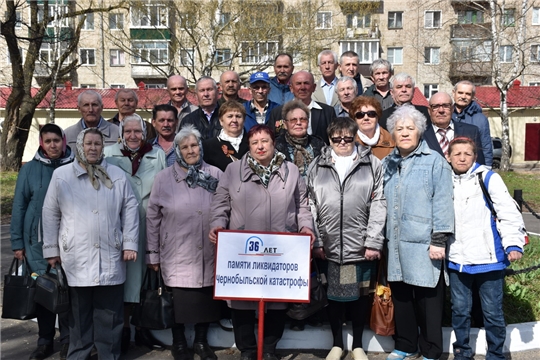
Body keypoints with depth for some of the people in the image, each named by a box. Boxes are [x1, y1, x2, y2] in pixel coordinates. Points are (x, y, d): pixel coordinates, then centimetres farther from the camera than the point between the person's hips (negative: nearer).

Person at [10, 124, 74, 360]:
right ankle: (45, 341, 23)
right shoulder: (29, 169, 2)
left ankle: (67, 341, 15)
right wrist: (17, 243, 1)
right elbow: (19, 207, 4)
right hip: (37, 241, 1)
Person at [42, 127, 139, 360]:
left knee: (110, 313, 6)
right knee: (80, 312, 8)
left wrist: (130, 243, 0)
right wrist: (51, 249, 5)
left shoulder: (117, 175, 6)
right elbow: (51, 214, 7)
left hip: (110, 257, 1)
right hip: (77, 258, 0)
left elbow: (130, 210, 6)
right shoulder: (61, 175, 4)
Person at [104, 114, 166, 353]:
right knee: (124, 273, 2)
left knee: (145, 273, 6)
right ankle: (124, 327, 14)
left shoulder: (158, 155, 7)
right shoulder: (109, 154, 5)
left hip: (149, 225, 1)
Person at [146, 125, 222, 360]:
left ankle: (201, 341, 31)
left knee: (206, 296, 10)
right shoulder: (164, 178, 0)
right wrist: (152, 253, 1)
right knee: (178, 298, 8)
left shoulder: (215, 175, 2)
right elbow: (152, 218, 2)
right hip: (177, 253, -1)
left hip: (208, 253, 1)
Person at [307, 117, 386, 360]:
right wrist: (315, 241, 0)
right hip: (329, 245, 1)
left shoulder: (372, 164, 2)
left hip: (361, 245, -1)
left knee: (361, 294, 10)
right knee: (334, 294, 10)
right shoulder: (317, 166, 8)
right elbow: (311, 205, 5)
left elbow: (379, 205, -3)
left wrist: (374, 241, -8)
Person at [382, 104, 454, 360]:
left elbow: (442, 203, -9)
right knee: (400, 296, 13)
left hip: (424, 243, -5)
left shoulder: (434, 162, -4)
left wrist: (439, 240, -13)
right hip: (396, 242, 5)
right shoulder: (387, 164, 13)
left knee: (428, 299, 3)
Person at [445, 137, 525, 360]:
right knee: (460, 309, 13)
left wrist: (513, 244, -19)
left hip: (488, 258, -4)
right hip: (457, 259, 4)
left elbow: (508, 212, -10)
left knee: (492, 312, 5)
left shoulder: (488, 178, -5)